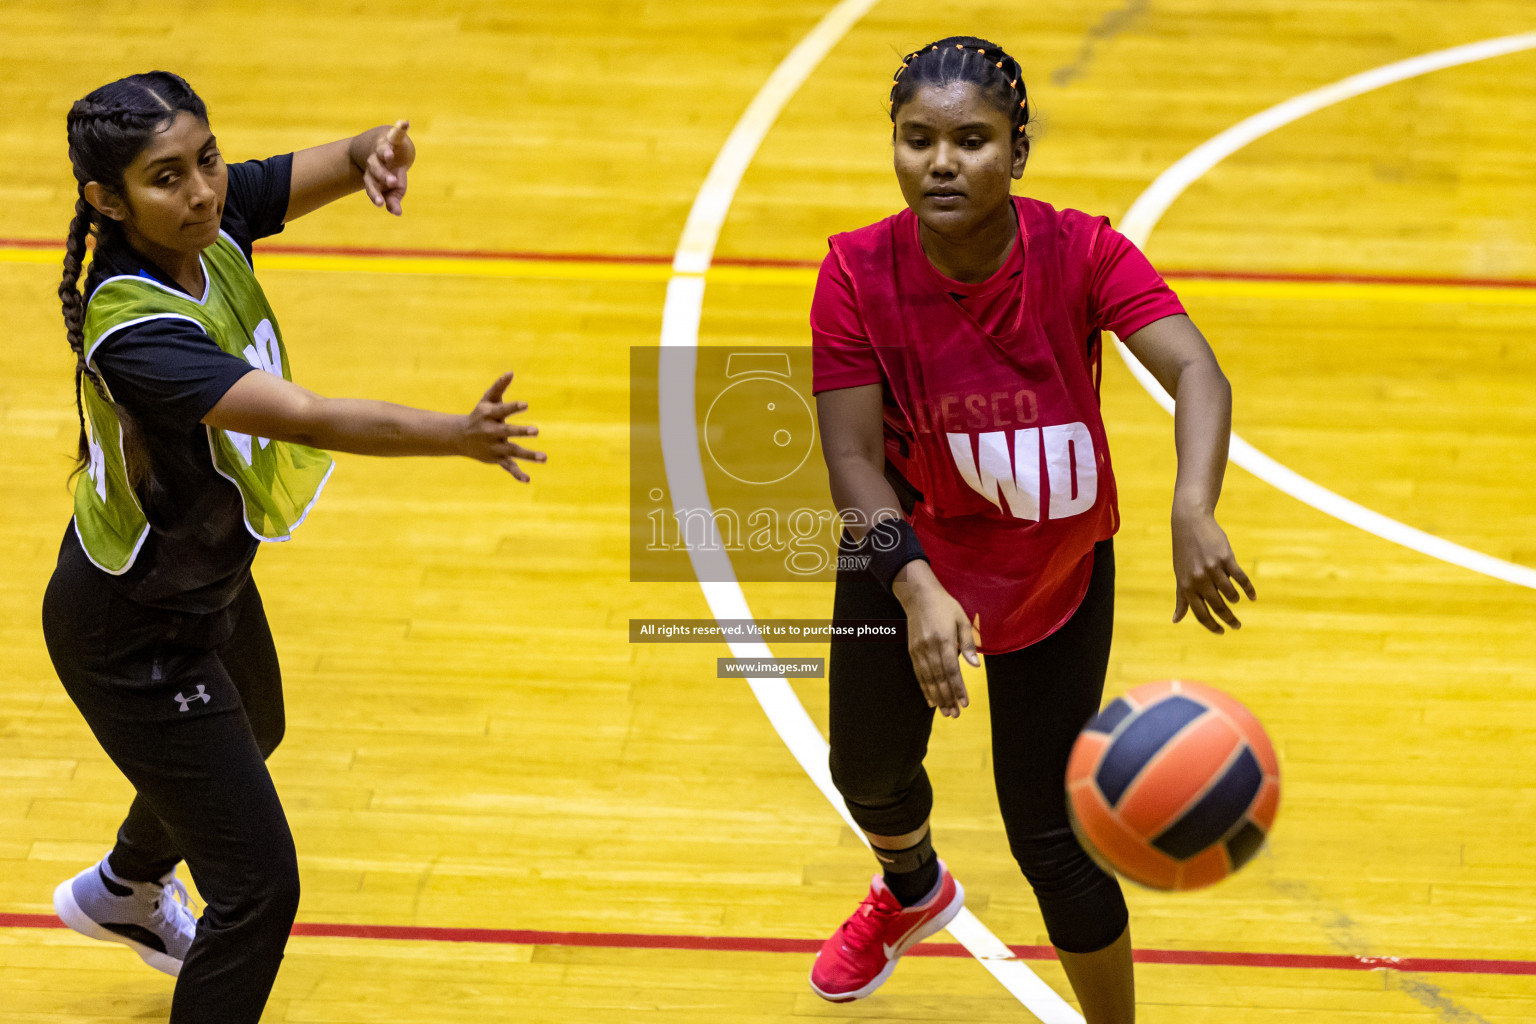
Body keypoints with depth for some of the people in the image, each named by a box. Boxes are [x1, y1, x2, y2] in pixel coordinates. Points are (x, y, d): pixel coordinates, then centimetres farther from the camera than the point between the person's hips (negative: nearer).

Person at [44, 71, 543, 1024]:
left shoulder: (213, 221, -17)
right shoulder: (134, 330, -39)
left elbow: (339, 162, -20)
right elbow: (306, 416, -49)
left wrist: (380, 150, -44)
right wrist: (458, 434, -59)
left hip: (210, 580, 10)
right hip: (136, 635, -10)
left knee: (248, 738, 38)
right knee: (260, 887, -8)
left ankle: (123, 891, 68)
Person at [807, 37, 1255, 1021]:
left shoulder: (1081, 253, -27)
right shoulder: (860, 273, -24)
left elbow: (1196, 370, -41)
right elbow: (854, 457, -25)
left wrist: (1193, 514, -60)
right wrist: (917, 588, -42)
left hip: (1057, 577, -2)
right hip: (905, 556, 2)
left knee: (1049, 838, -2)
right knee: (869, 770, 24)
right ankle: (915, 893, 63)